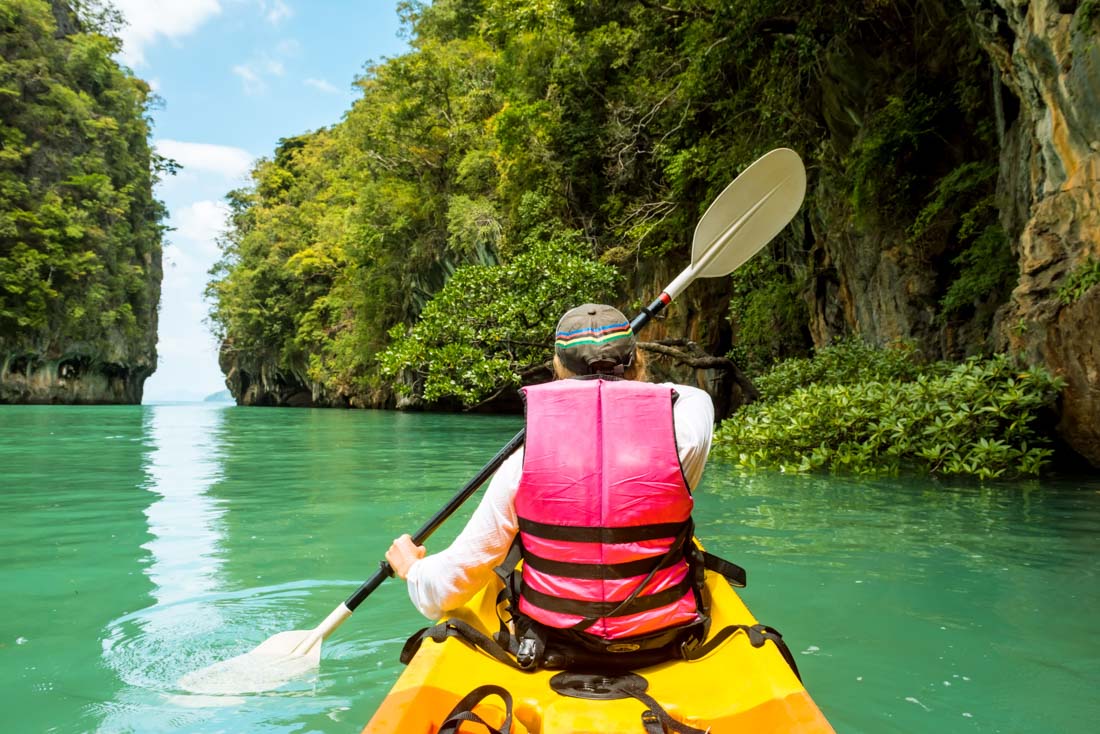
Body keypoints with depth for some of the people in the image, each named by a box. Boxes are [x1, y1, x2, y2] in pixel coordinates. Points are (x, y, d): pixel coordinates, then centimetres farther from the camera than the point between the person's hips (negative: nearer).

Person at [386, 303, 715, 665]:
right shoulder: (682, 431, -16)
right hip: (662, 643, 0)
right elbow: (694, 397, 11)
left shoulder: (522, 464, -15)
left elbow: (457, 577, -8)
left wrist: (413, 568, 14)